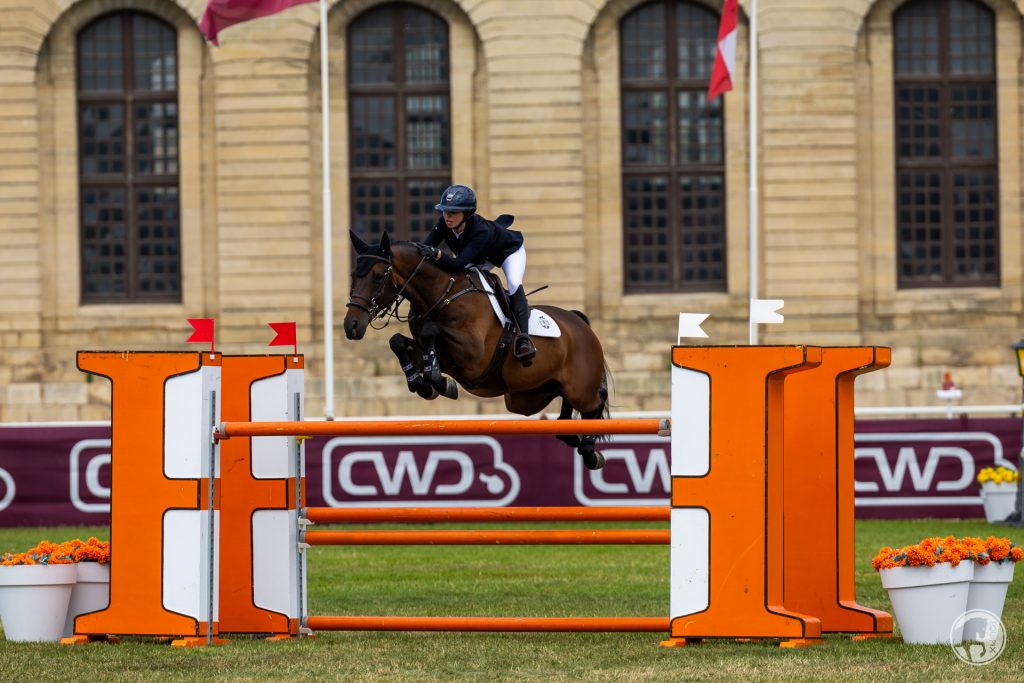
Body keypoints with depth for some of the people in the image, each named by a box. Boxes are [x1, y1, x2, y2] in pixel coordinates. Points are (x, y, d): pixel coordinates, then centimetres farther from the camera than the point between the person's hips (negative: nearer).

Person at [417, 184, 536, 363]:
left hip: (509, 250, -7)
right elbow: (425, 248, -28)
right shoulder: (445, 223, -30)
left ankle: (523, 337, -34)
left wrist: (437, 254, -71)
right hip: (482, 258, 7)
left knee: (514, 284, -31)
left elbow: (458, 264, -54)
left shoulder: (481, 231, -46)